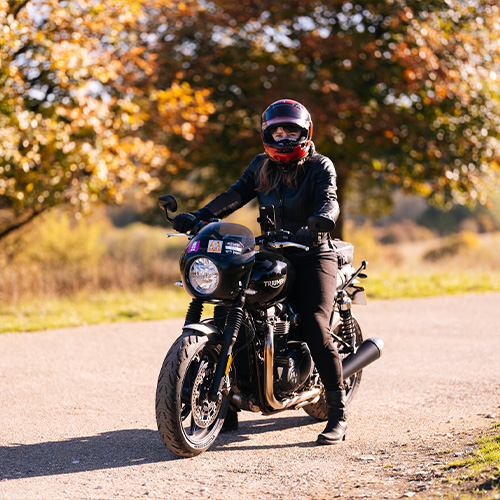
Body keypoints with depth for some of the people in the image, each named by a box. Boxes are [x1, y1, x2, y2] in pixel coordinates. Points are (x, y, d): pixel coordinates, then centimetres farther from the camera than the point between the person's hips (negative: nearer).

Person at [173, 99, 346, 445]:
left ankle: (338, 415, -13)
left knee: (316, 330, -21)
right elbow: (236, 195, 1)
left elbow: (329, 202, -18)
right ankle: (228, 406, 6)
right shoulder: (261, 166, 14)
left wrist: (314, 227, -41)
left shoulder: (319, 166, -1)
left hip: (312, 256, -5)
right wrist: (198, 216, -16)